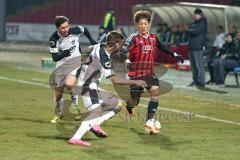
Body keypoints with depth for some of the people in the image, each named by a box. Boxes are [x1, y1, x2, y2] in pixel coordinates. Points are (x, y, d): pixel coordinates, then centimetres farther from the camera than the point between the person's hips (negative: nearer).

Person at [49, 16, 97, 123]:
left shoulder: (74, 31, -15)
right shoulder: (54, 39, -18)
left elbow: (84, 30, 9)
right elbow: (55, 58, -18)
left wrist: (91, 40, 5)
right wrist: (63, 54, -35)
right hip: (61, 66, 1)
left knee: (69, 84, -29)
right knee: (58, 94, 9)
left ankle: (75, 103, -2)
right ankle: (59, 114, 34)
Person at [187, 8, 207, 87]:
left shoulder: (202, 23, -3)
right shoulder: (194, 23, 20)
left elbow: (197, 31, -14)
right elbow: (188, 32, 14)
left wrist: (190, 31, 2)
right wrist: (192, 31, -6)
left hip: (198, 46, -8)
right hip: (191, 46, 8)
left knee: (199, 64, -10)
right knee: (193, 64, 9)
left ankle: (201, 82, -9)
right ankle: (195, 80, 16)